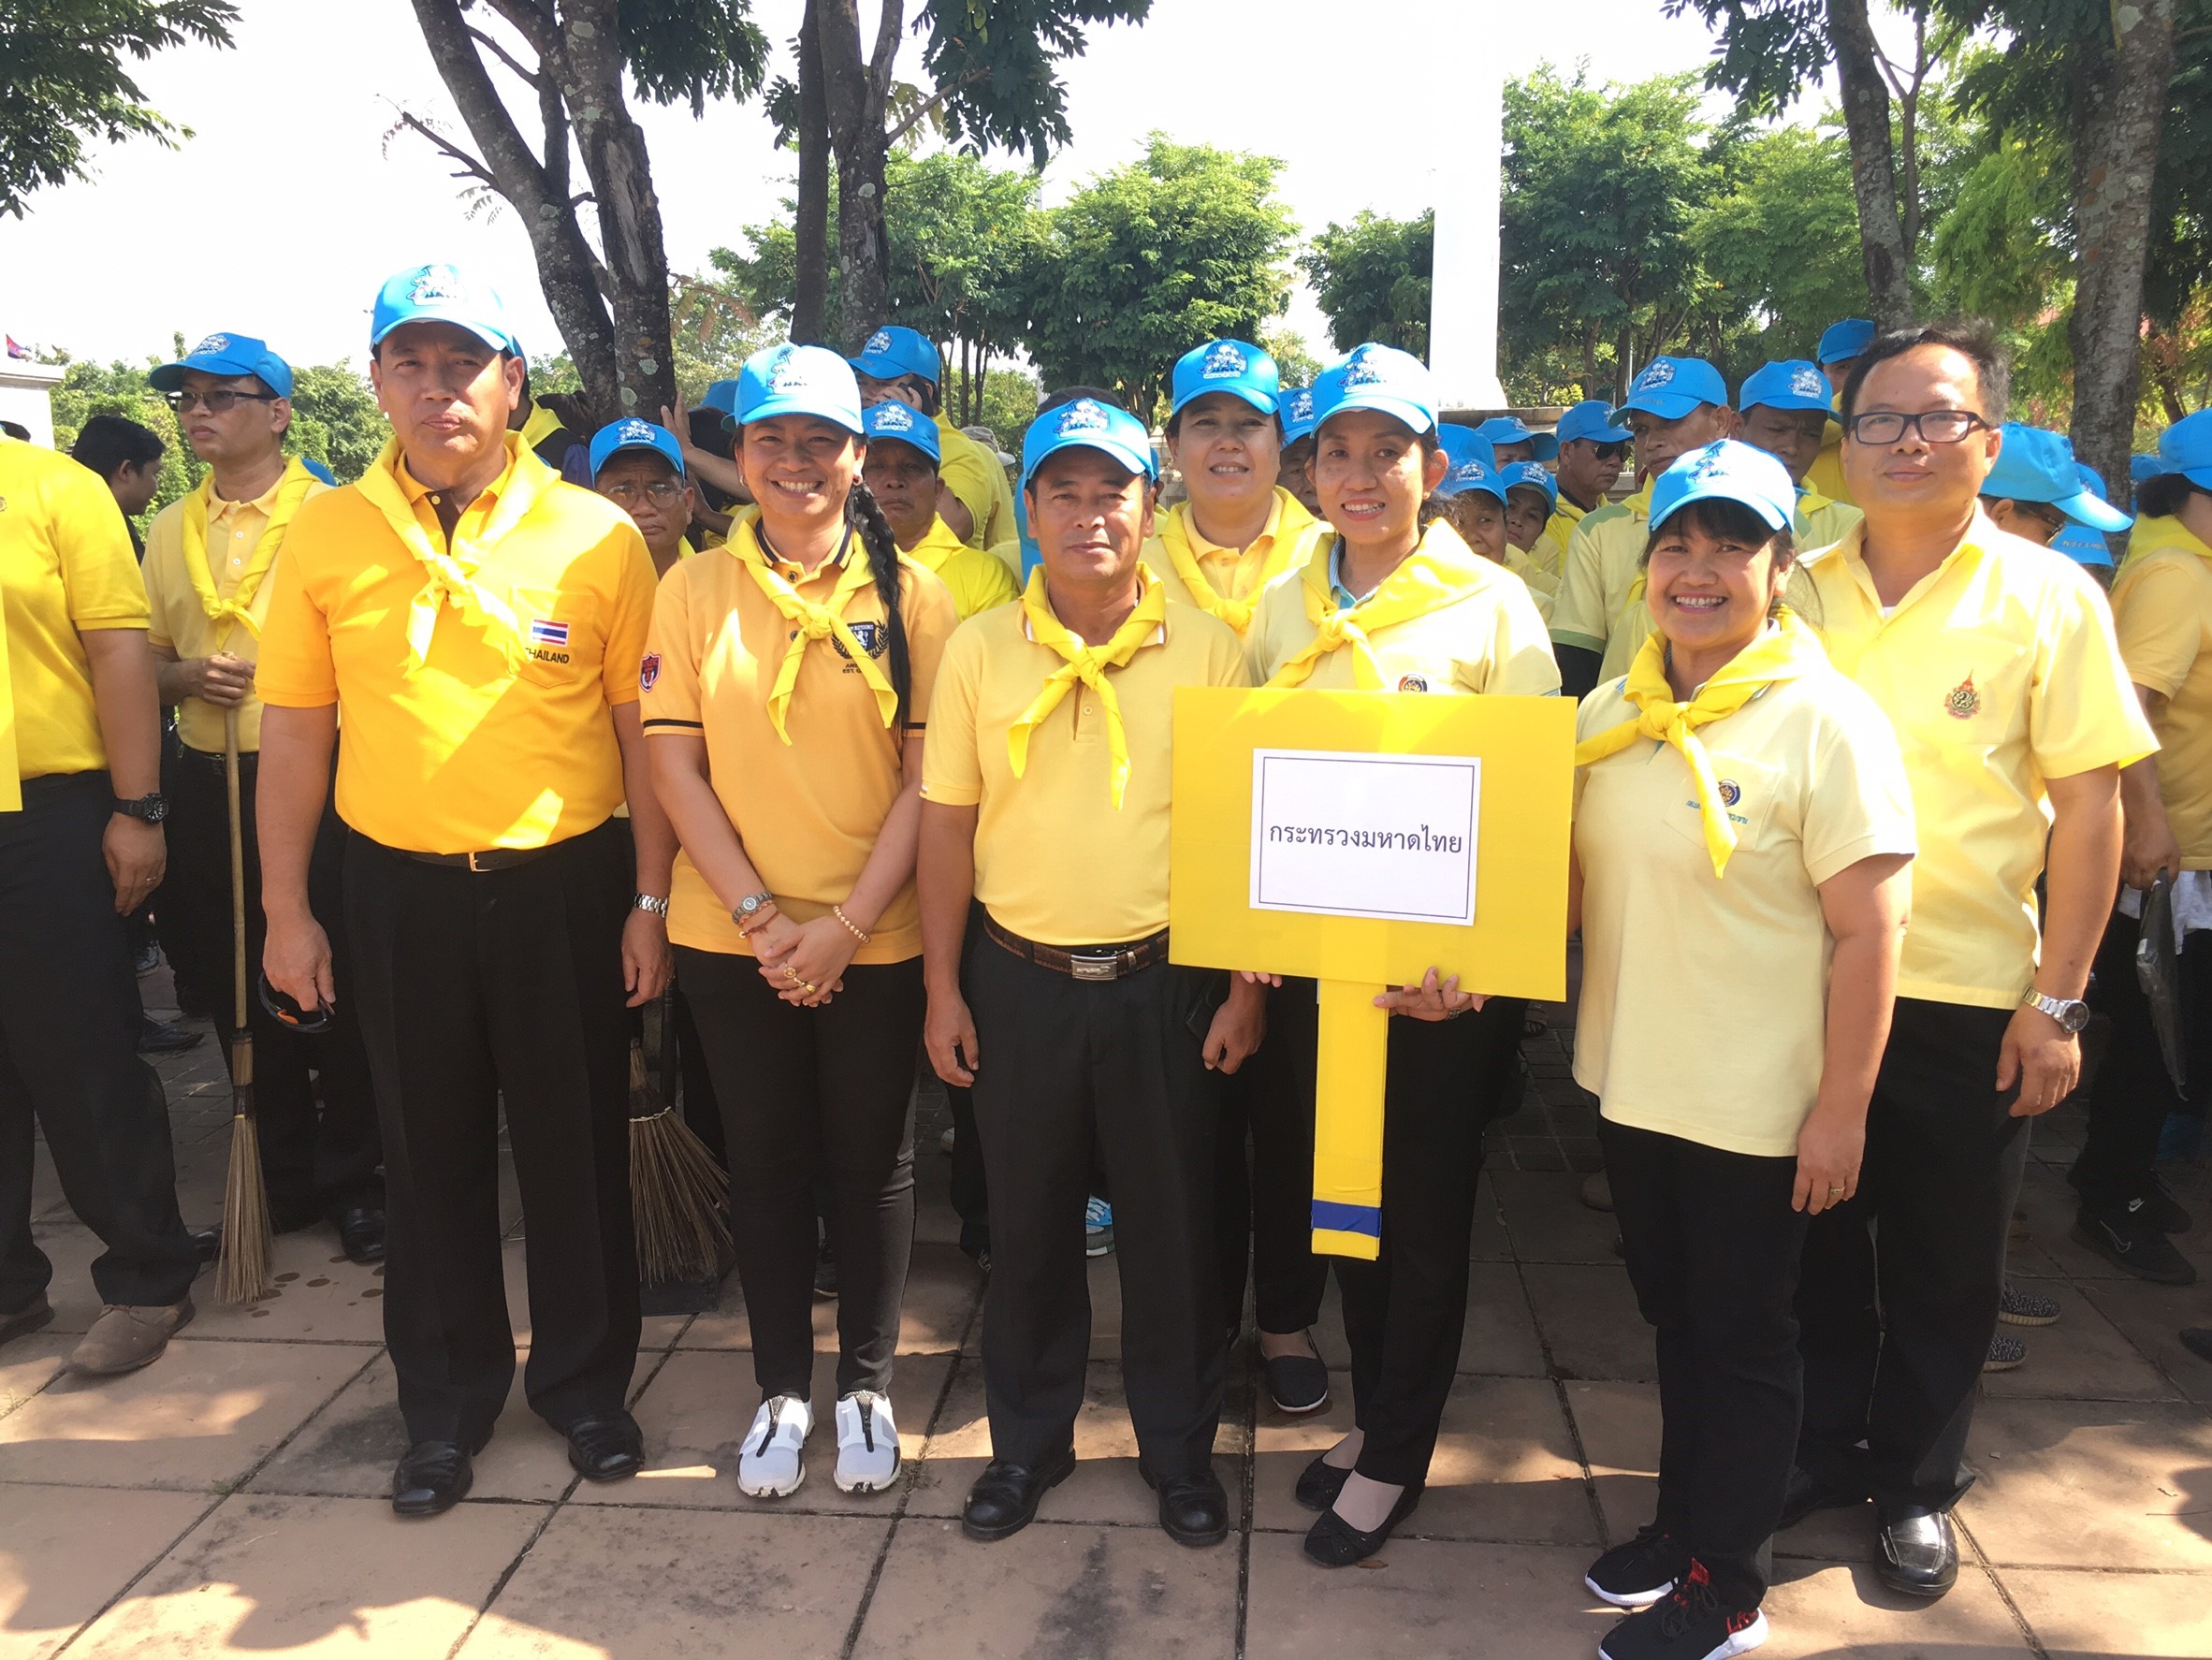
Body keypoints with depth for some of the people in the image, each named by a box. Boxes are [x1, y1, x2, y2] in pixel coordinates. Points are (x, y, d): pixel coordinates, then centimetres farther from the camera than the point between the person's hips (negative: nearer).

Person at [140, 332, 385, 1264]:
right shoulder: (172, 531, 12)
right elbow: (146, 659, 18)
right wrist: (187, 677, -6)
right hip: (207, 783, 5)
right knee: (238, 986, 12)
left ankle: (354, 1179, 17)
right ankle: (283, 1178, 27)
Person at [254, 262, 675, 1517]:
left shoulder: (599, 538, -4)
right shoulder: (326, 534, 1)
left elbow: (644, 732, -2)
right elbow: (296, 730, 5)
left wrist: (651, 900, -4)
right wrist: (287, 910, 4)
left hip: (564, 881, -1)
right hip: (403, 891, 2)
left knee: (579, 1145, 10)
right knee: (432, 1154, 14)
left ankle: (586, 1381, 31)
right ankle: (447, 1402, 32)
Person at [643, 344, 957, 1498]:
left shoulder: (909, 594, -2)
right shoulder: (695, 591, 1)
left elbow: (926, 778, -5)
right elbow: (675, 766, -1)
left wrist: (847, 923, -12)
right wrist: (758, 912, -10)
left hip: (873, 937, -1)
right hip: (732, 934, 1)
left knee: (870, 1163, 9)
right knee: (765, 1161, 12)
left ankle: (865, 1385, 28)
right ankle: (780, 1389, 29)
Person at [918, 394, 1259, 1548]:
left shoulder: (1207, 648, -2)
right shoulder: (980, 650, 0)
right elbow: (947, 824, 3)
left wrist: (1245, 986, -3)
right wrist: (942, 990, 1)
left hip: (1165, 979, -1)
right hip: (1019, 978, 1)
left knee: (1172, 1224, 11)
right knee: (1028, 1223, 14)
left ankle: (1179, 1446, 32)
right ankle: (1028, 1441, 35)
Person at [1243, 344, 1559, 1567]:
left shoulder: (1492, 604, -7)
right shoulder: (1285, 606, 6)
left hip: (1443, 970, -4)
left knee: (1424, 1213, 9)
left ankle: (1396, 1456, 28)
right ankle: (1372, 1410, 38)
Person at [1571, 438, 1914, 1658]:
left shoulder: (1827, 721, -15)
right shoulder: (1610, 713, 3)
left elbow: (1869, 930, -15)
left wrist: (1841, 1109, -16)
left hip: (1756, 1103, -6)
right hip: (1632, 1083, 6)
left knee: (1743, 1340, 10)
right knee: (1674, 1320, 21)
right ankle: (1682, 1524, 41)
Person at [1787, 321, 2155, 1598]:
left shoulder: (2050, 597, -5)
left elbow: (2089, 803, -5)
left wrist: (2058, 1000, -8)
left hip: (1969, 1000, -2)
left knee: (1945, 1265, 12)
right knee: (1817, 1237, 15)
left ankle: (1917, 1485, 33)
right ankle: (1819, 1452, 36)